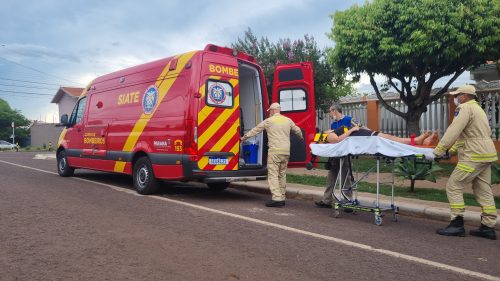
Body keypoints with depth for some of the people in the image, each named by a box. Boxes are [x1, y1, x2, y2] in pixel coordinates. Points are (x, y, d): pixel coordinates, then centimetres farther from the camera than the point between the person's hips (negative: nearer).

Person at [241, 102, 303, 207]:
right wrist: (301, 137, 49)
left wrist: (244, 137, 20)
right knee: (282, 175, 13)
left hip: (275, 151, -6)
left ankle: (277, 198, -12)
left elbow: (255, 130, 8)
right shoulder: (288, 120, 12)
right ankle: (282, 198, 16)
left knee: (273, 174, -4)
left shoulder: (269, 121, -1)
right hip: (286, 151, 6)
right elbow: (297, 130, 26)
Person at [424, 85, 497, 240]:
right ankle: (488, 227, 15)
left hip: (474, 156, -10)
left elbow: (453, 132, -19)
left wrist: (436, 152, -18)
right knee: (483, 191, 11)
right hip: (485, 154, 10)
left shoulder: (465, 108, -10)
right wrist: (451, 150, 18)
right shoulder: (477, 108, 22)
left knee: (453, 187, -4)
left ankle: (457, 225, -1)